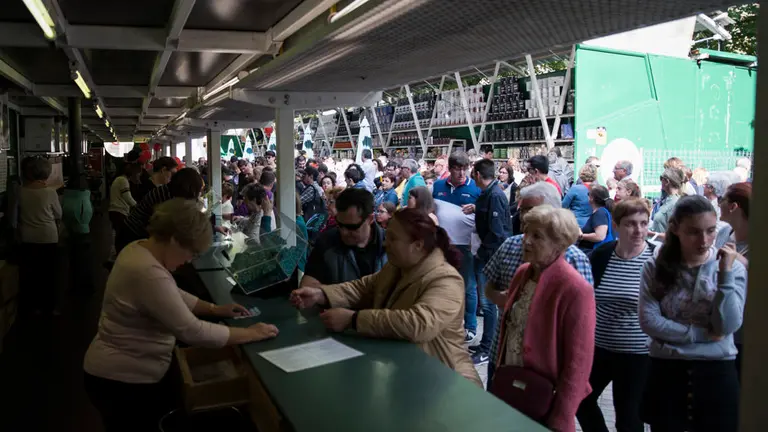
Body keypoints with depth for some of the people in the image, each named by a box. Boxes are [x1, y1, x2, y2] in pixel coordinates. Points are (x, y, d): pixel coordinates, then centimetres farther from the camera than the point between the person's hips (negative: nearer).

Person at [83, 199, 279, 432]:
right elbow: (192, 331, -29)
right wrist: (251, 333, -21)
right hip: (122, 380, -9)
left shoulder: (140, 248, 0)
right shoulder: (147, 272, -30)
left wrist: (214, 309, 6)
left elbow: (173, 295, 14)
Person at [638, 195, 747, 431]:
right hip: (666, 372, 0)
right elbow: (648, 321, -11)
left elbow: (728, 326, -12)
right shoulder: (656, 268, -3)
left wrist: (726, 274, -18)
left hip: (716, 372, 0)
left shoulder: (732, 267, -2)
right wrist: (702, 334, -13)